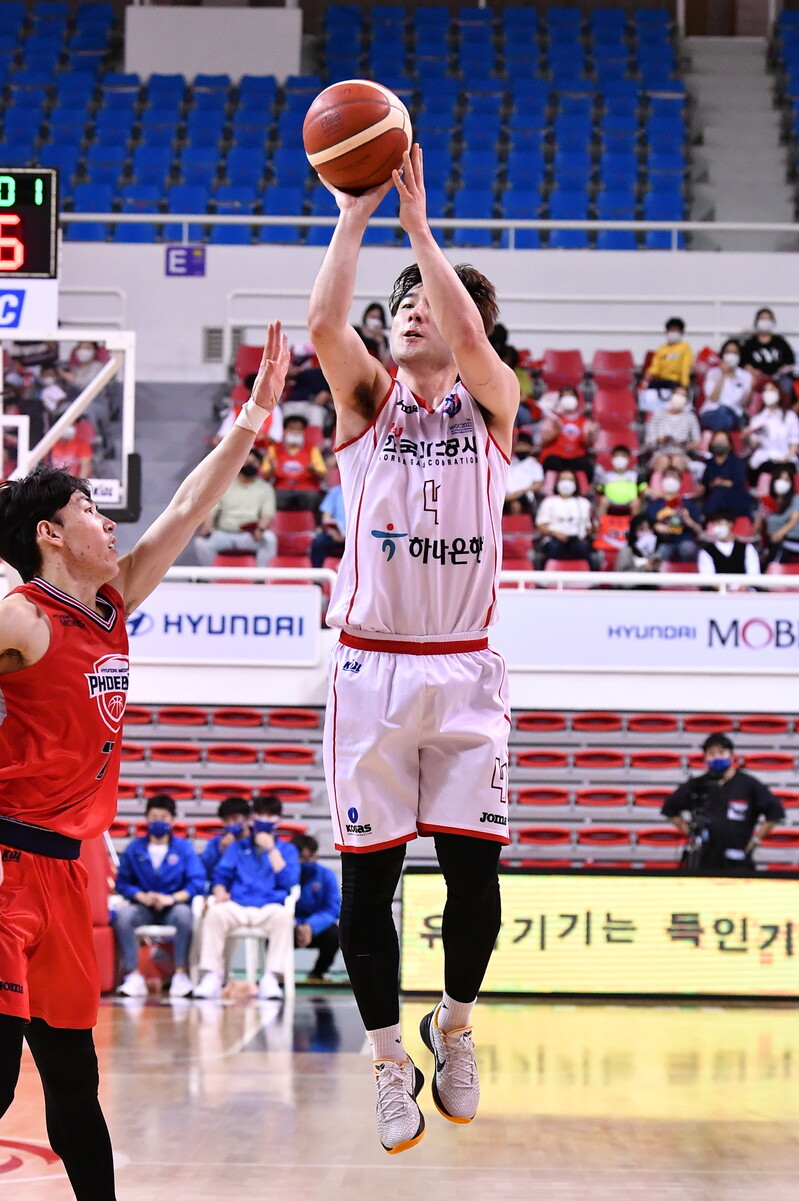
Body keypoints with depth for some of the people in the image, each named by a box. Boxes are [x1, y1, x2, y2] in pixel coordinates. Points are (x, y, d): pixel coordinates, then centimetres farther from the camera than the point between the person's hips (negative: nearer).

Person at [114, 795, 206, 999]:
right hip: (144, 908, 1)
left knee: (183, 913, -37)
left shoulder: (184, 848, 4)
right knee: (123, 915, -33)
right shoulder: (134, 848, 8)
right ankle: (133, 975, -32)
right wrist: (142, 897, -15)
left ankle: (181, 975, -29)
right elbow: (122, 883, 4)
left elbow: (197, 882, -5)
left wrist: (172, 898, -19)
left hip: (173, 907, -1)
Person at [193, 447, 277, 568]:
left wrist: (260, 529, -23)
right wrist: (207, 527, -14)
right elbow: (211, 509, 7)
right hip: (224, 534, 1)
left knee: (269, 538, -33)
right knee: (201, 543, -28)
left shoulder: (265, 488, 12)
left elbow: (268, 514, -1)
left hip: (250, 537, -1)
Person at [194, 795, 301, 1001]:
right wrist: (219, 891, -9)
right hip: (237, 908, 1)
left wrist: (271, 849, -2)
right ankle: (212, 976, -34)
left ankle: (270, 979, -38)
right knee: (215, 912, -33)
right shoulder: (237, 847, 23)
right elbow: (221, 875, 14)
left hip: (270, 908, -1)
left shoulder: (287, 850, 18)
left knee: (284, 916, -37)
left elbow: (289, 881, 2)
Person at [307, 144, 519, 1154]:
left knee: (475, 871, -1)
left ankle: (454, 1028, 24)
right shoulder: (367, 398, 6)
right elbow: (323, 324, -15)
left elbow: (471, 336, -18)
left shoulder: (491, 403, 5)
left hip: (463, 671, 0)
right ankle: (391, 1062, 13)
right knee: (367, 875, -1)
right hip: (372, 665, 0)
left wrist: (417, 223, -17)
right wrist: (355, 214, -16)